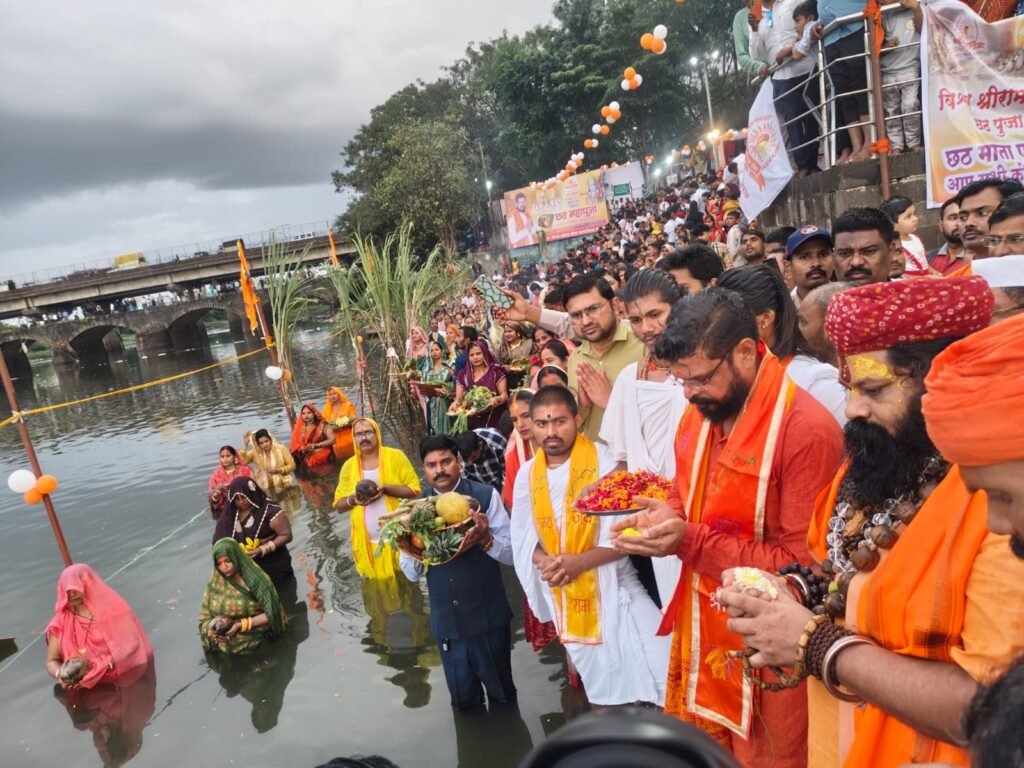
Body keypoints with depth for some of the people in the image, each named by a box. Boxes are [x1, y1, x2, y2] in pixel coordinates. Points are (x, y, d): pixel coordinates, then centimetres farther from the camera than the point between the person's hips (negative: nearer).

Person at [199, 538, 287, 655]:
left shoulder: (256, 578, -11)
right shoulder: (214, 582, 2)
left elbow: (271, 613, -10)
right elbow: (205, 616, 7)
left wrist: (242, 625, -18)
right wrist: (211, 628, -15)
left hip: (256, 641, -5)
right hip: (225, 642, 5)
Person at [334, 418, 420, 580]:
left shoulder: (396, 456, -4)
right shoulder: (348, 466, 4)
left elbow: (414, 490, -6)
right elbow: (338, 506, 8)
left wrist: (385, 489, -20)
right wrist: (353, 499, -14)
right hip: (367, 542, 2)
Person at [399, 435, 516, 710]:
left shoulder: (485, 496, -10)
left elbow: (512, 554, -10)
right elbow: (412, 574, 1)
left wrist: (486, 539, -30)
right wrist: (410, 550, -20)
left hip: (488, 616, -2)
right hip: (446, 621, 2)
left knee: (502, 696, 19)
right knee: (463, 700, 20)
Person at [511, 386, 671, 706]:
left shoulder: (602, 462, -16)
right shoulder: (528, 473, -1)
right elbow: (522, 535, 6)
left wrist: (580, 561, -24)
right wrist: (543, 562, -14)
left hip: (611, 588, -4)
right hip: (563, 596, 4)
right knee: (600, 690, 21)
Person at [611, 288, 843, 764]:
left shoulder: (807, 430, -23)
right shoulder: (696, 415, 2)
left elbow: (802, 564, -21)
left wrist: (692, 543, -26)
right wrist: (664, 518, -7)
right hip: (698, 635, 7)